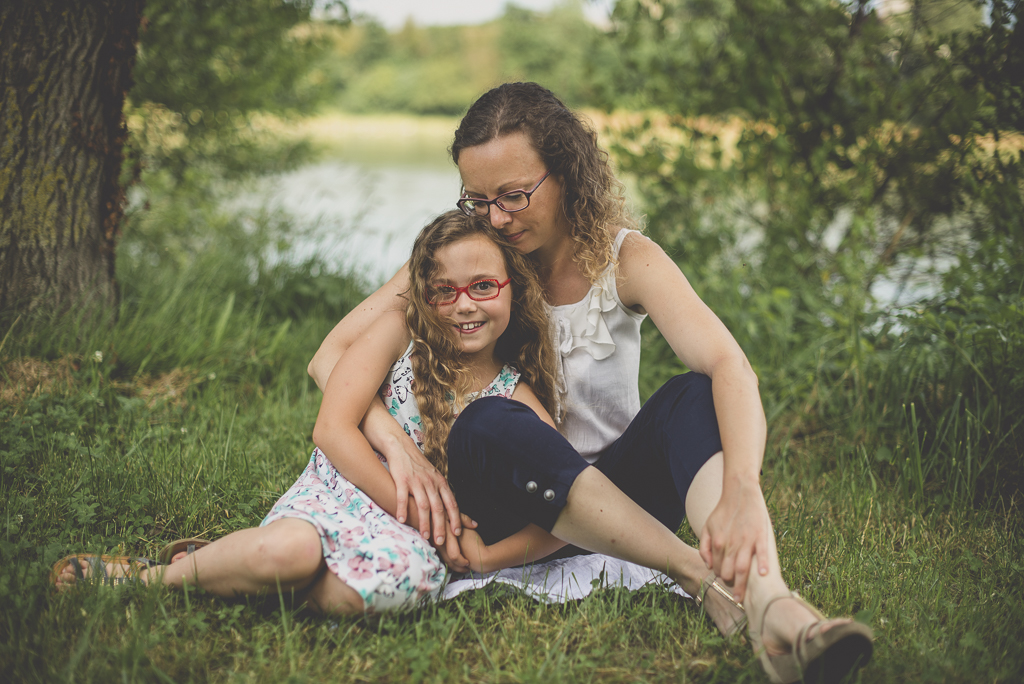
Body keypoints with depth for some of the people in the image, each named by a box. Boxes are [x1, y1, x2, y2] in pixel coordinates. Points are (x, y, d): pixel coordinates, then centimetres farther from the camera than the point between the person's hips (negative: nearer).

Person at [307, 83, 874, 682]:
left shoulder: (624, 260, -9)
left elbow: (732, 369, -26)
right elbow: (332, 356, -8)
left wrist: (741, 491, -46)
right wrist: (399, 447, -27)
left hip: (620, 497, 0)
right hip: (508, 504, 0)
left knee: (694, 396, -28)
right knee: (486, 423, -33)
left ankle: (770, 603, -52)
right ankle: (705, 579, -41)